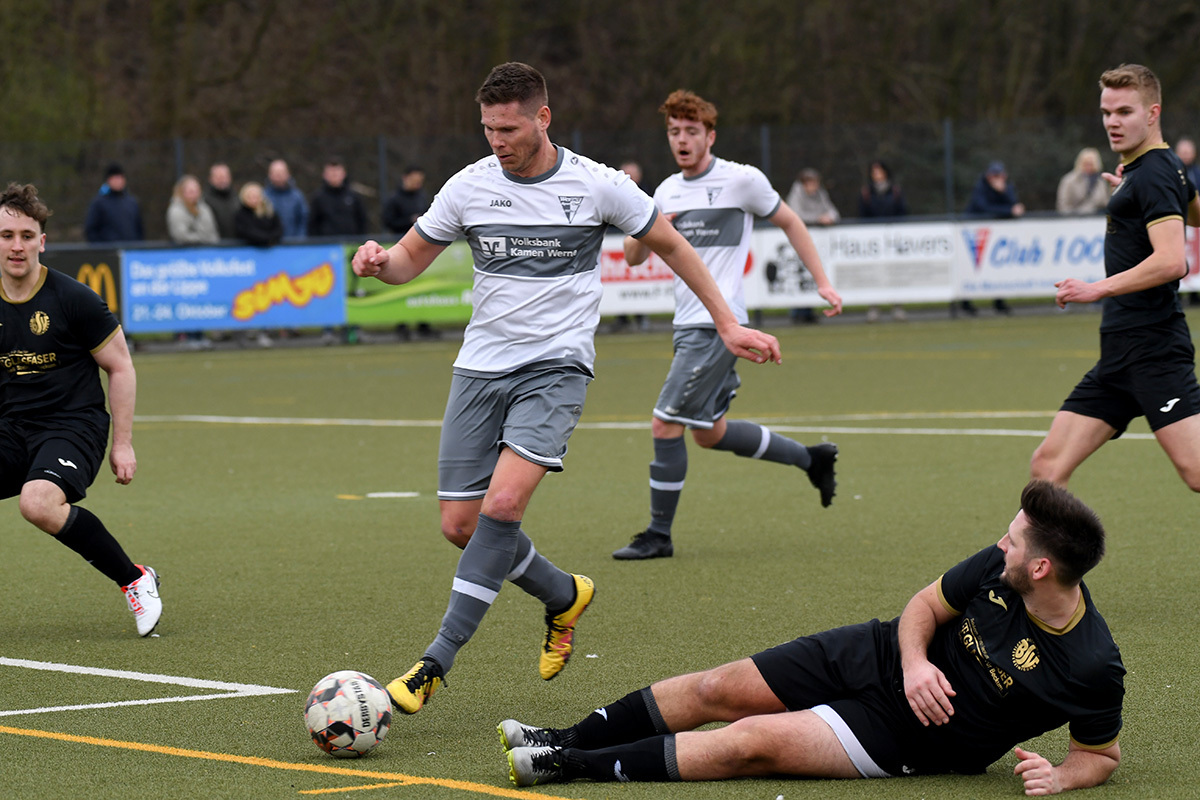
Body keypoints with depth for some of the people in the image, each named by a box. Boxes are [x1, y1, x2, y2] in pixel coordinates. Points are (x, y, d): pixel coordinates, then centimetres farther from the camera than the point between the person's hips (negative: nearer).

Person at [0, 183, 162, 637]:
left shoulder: (73, 300, -8)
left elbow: (121, 368, -1)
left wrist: (122, 444, -4)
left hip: (74, 423, -5)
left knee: (39, 503, -33)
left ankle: (135, 580, -16)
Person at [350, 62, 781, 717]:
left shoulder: (598, 186, -6)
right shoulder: (469, 186, 0)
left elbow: (670, 246, 9)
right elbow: (411, 258, 10)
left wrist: (727, 324, 10)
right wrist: (378, 261, -14)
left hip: (556, 367, -4)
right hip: (480, 367, 4)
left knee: (503, 504, -23)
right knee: (461, 525, 0)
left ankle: (436, 661, -19)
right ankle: (564, 596, 28)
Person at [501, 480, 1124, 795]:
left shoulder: (1092, 668, -26)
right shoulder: (998, 565, -14)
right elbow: (927, 604, 2)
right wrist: (915, 661, -18)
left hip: (908, 736, -5)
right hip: (882, 658, 5)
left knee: (753, 742, -17)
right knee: (718, 690, 2)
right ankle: (567, 741, 22)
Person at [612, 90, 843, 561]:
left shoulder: (742, 180, -5)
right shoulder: (668, 192, 13)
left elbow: (789, 223, 6)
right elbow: (633, 257, 15)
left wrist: (823, 283, 3)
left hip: (718, 324, -8)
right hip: (688, 325, 8)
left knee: (665, 424, -12)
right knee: (709, 433, 14)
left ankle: (658, 535, -3)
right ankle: (810, 458, 31)